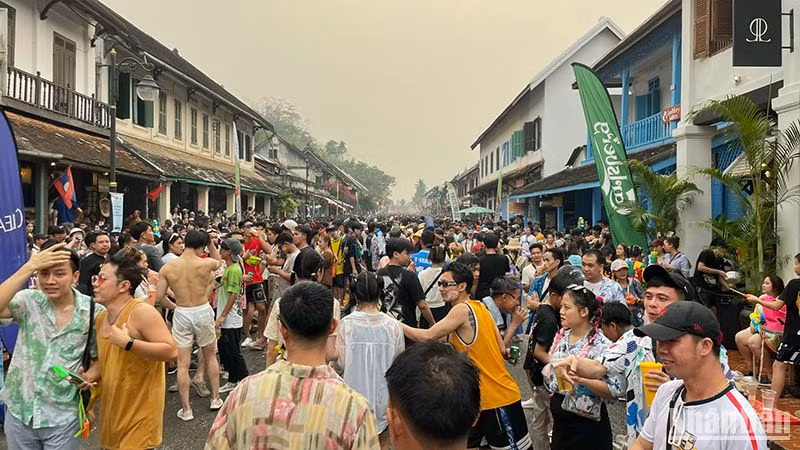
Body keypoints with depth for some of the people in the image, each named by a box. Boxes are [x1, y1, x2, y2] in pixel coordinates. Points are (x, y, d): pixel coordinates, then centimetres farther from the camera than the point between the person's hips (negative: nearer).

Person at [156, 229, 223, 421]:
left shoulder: (167, 268, -8)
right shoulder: (206, 264, -13)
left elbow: (159, 297, -5)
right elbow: (218, 260, 12)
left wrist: (174, 306, 11)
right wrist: (211, 243, 9)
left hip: (181, 314, 0)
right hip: (203, 312, 0)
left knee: (182, 364, 8)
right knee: (210, 356, 21)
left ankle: (185, 409, 15)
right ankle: (216, 398, 30)